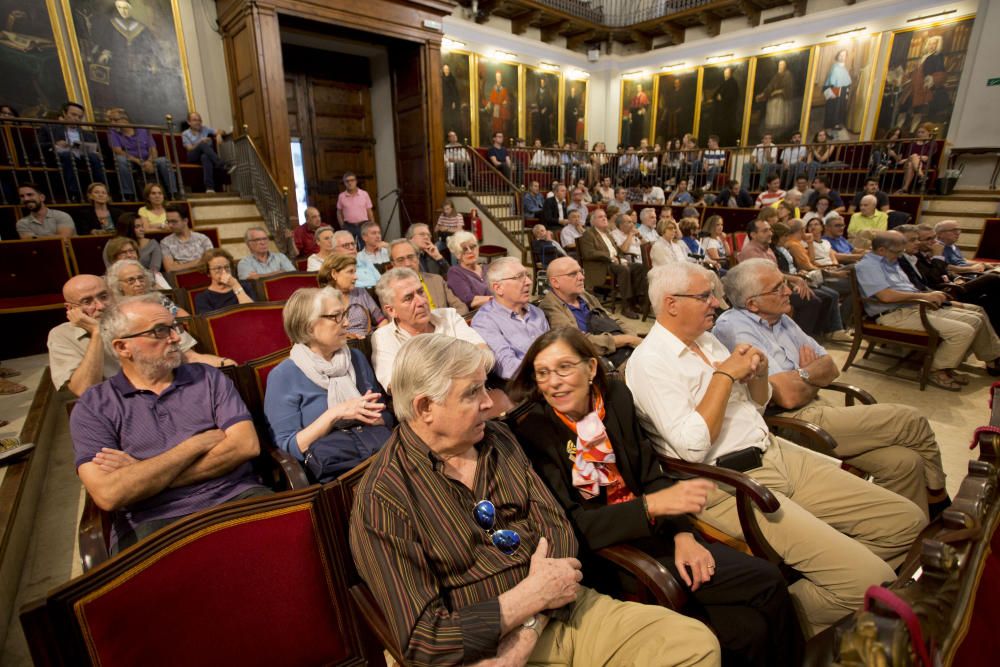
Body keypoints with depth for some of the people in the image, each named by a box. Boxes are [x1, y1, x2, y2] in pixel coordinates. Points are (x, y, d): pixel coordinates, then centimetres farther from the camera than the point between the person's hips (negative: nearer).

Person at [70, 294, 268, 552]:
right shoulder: (93, 406, 6)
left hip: (236, 498, 2)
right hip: (153, 522, -2)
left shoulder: (208, 377, 10)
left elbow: (247, 445, -4)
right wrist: (199, 443, -6)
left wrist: (142, 475, -5)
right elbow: (108, 495, -9)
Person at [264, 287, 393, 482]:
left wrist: (360, 413, -6)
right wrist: (334, 414, -15)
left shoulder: (356, 358, 14)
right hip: (336, 473, -4)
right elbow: (288, 447, -5)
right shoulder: (283, 376, 0)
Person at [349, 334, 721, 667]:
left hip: (563, 611, 6)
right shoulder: (382, 499, -15)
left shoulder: (498, 439, 3)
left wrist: (529, 628, -14)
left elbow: (556, 528, 0)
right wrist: (531, 596, -17)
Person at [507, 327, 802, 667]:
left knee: (768, 581, -6)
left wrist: (682, 534, -10)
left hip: (651, 532, 5)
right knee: (746, 630, -13)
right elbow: (573, 525, -19)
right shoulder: (529, 429, -17)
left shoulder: (616, 396, -1)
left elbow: (651, 475, 5)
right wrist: (652, 505, -29)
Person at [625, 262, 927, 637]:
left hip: (777, 454, 9)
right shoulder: (648, 362, -15)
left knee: (908, 520, 7)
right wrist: (725, 374, -17)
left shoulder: (706, 339, 12)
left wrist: (757, 373, 0)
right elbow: (693, 446, -23)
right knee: (870, 579, -18)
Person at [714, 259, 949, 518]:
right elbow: (788, 396, -21)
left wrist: (803, 375, -7)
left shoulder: (780, 319, 13)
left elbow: (831, 368, 16)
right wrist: (811, 373, 1)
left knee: (905, 462, -7)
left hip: (818, 409, 8)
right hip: (791, 422, -8)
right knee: (910, 420, -3)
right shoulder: (733, 328, -17)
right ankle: (937, 500, 22)